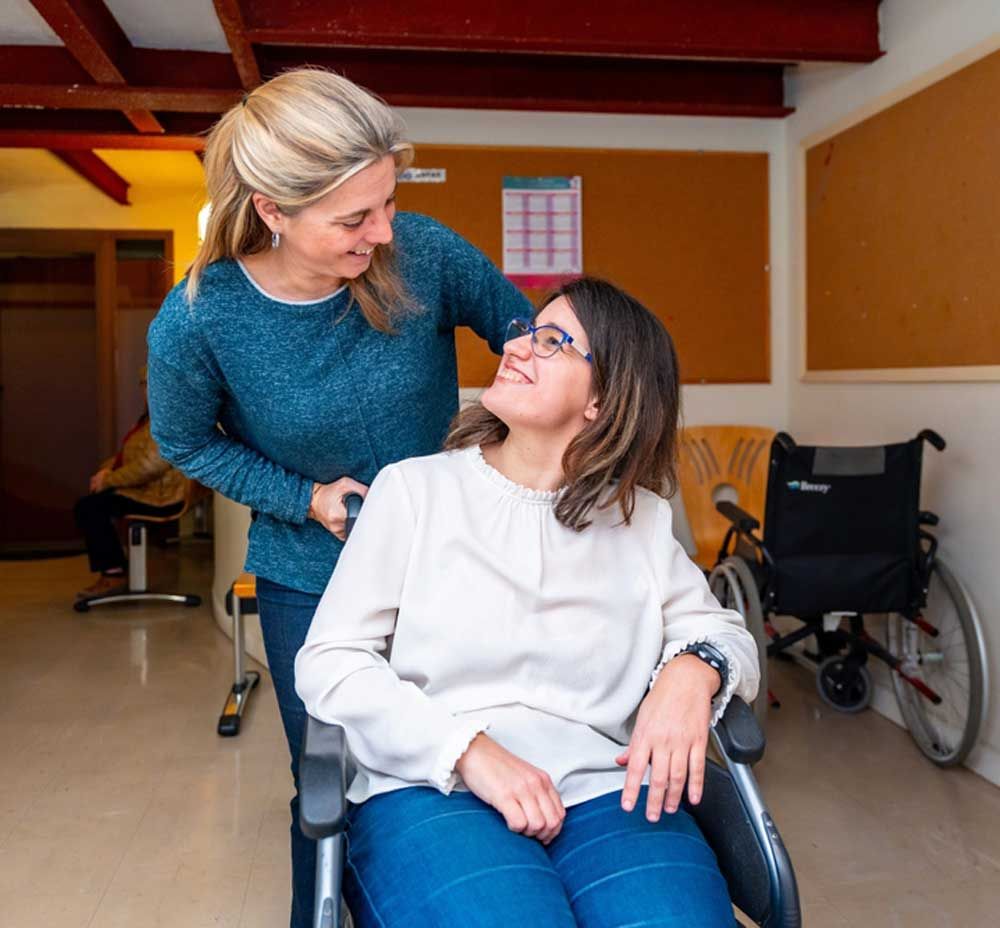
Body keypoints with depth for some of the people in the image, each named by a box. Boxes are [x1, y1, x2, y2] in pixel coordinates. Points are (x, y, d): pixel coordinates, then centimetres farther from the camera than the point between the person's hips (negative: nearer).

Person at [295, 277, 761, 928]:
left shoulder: (641, 520, 13)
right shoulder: (414, 489, 6)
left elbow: (724, 630, 17)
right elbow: (329, 661, 1)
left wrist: (695, 668, -8)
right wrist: (470, 753, -13)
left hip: (605, 793, 3)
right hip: (431, 790, -2)